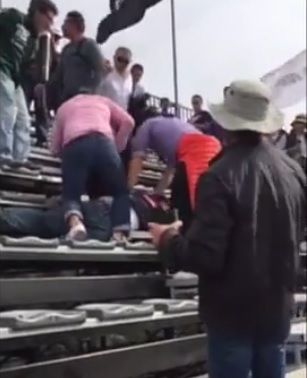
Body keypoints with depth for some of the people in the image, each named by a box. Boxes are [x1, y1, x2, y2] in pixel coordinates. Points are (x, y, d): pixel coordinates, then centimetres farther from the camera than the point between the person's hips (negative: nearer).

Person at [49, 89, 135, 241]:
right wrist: (118, 147, 24)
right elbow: (128, 121, 20)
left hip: (74, 145, 0)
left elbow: (55, 148, 25)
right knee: (121, 192, 13)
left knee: (71, 193, 8)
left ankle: (75, 223, -27)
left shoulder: (64, 107, 38)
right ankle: (119, 234, -11)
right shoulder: (103, 101, 38)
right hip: (103, 141, 0)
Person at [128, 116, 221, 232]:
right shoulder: (169, 127, 41)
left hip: (194, 151, -8)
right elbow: (172, 167, 37)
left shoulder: (145, 127, 22)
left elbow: (137, 160, 14)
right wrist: (156, 193, 40)